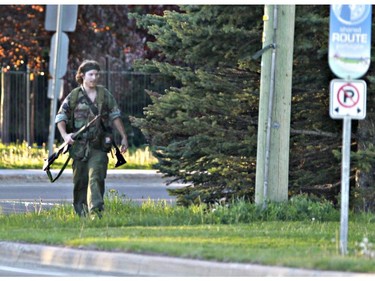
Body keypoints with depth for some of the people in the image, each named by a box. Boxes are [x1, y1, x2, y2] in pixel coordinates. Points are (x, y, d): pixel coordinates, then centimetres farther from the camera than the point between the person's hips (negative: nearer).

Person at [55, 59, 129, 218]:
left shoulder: (105, 95, 8)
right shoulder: (74, 96, 2)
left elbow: (115, 116, 15)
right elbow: (60, 117, 3)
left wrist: (124, 137, 12)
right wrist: (65, 135, -14)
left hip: (99, 145, 0)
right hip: (79, 145, 0)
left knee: (96, 177, -14)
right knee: (80, 181, 5)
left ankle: (95, 210, -20)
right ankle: (81, 212, 17)